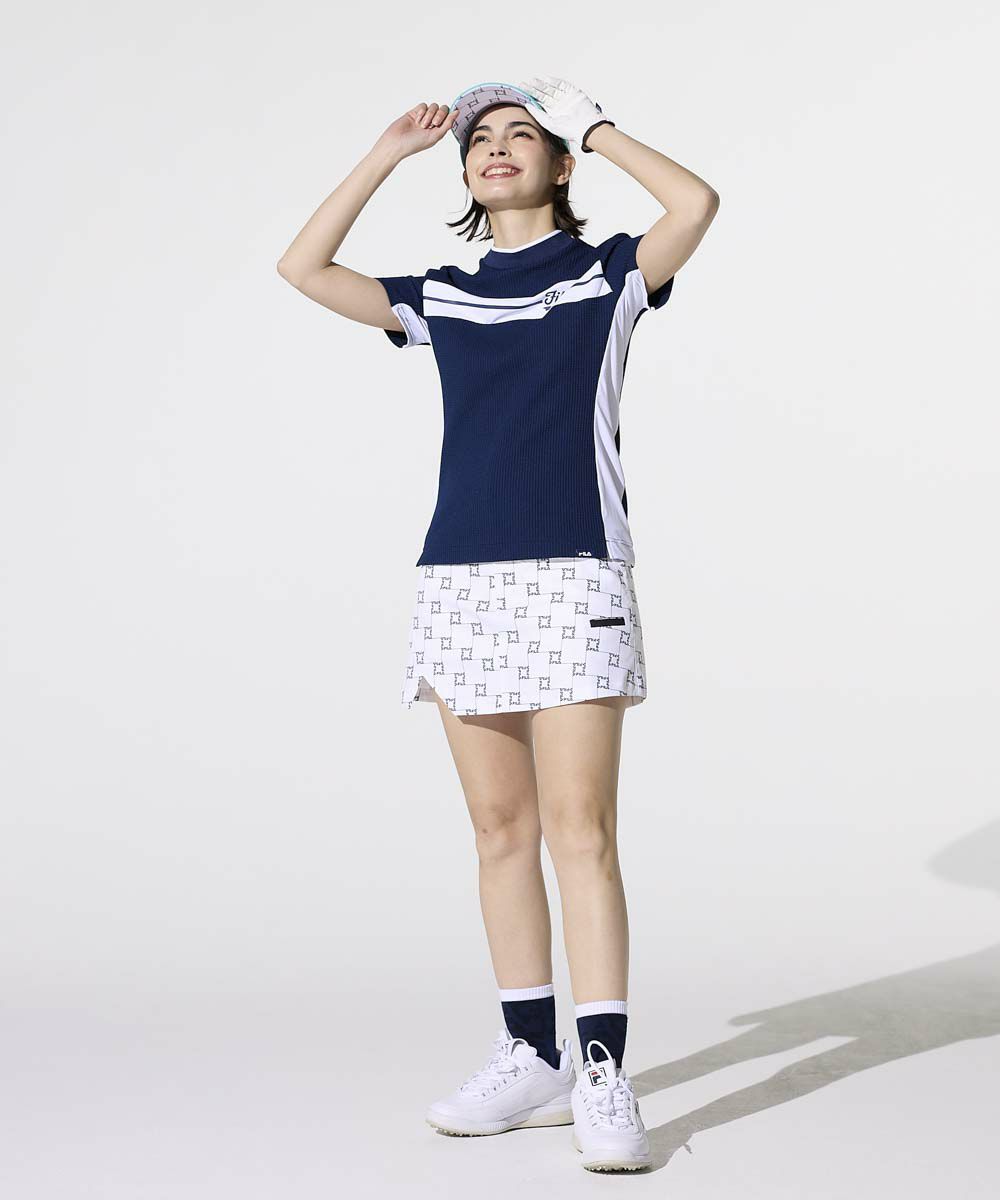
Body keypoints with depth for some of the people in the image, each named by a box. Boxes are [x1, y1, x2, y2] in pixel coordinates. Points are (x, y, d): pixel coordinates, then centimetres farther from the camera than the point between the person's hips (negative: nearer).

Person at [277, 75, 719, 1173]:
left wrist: (594, 128, 1)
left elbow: (697, 203, -10)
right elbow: (303, 267, 13)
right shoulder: (441, 300, 17)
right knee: (502, 832, 7)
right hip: (459, 580, 4)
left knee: (580, 832, -9)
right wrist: (389, 153, 12)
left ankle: (603, 1081, -8)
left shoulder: (607, 273, 7)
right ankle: (530, 1060, 15)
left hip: (574, 578, -4)